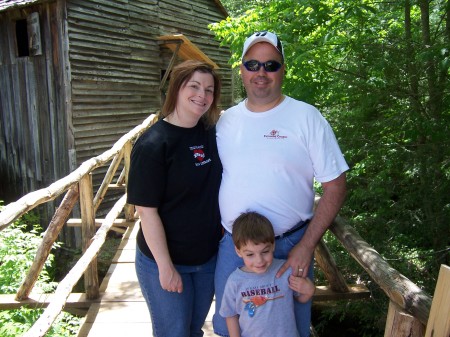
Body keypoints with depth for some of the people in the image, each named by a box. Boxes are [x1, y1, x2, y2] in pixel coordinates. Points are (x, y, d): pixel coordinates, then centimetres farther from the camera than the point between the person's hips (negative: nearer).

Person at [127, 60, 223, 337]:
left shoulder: (211, 133, -2)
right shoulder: (153, 144, -19)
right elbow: (147, 211, -18)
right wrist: (166, 267, -16)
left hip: (208, 258, 5)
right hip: (165, 262, -5)